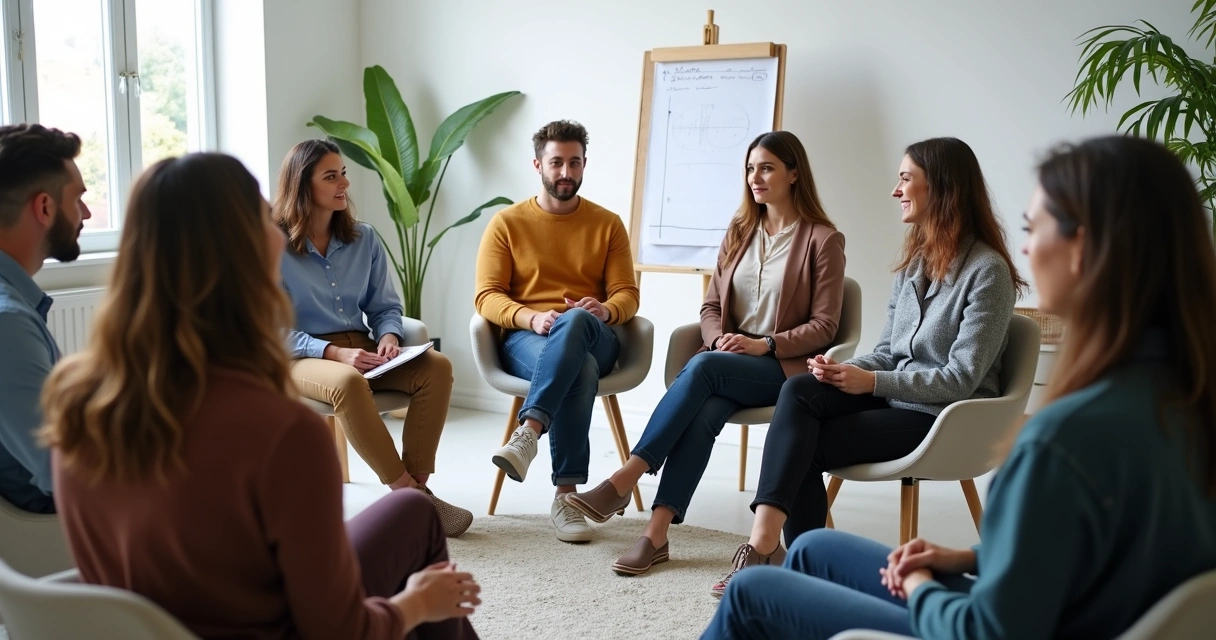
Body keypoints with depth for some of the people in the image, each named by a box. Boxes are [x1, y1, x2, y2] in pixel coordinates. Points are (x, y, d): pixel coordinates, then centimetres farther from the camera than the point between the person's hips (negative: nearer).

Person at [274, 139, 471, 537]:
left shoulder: (363, 239, 10)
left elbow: (385, 307, 12)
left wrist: (389, 337, -11)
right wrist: (333, 352, -23)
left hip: (361, 352, 5)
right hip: (303, 358, -5)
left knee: (436, 366, -22)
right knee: (348, 383, -39)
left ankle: (417, 484, -21)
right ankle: (407, 493, -27)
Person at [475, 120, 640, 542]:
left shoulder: (607, 224, 13)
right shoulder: (507, 223, 8)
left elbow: (628, 295, 7)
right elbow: (486, 297, -1)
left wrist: (605, 310, -19)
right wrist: (531, 318, -22)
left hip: (593, 339, 1)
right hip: (525, 339, -1)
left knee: (575, 321, -40)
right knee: (580, 371, -39)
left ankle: (528, 434, -48)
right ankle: (567, 495, -39)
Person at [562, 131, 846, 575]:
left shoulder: (823, 239, -1)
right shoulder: (739, 232, 15)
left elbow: (824, 326, -4)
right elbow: (711, 306, 14)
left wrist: (765, 344, -17)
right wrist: (720, 339, -8)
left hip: (784, 367, -4)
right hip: (728, 361, 4)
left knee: (702, 368, -34)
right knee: (704, 412, -31)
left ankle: (624, 481, -34)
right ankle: (656, 533, -35)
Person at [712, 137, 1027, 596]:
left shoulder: (986, 270, -13)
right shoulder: (914, 261, 11)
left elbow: (961, 379, -17)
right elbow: (887, 352, 11)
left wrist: (871, 382, -21)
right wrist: (845, 370, -10)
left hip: (943, 418, -7)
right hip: (894, 397, 7)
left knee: (805, 446, -19)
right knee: (799, 390, -22)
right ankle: (764, 539, -28)